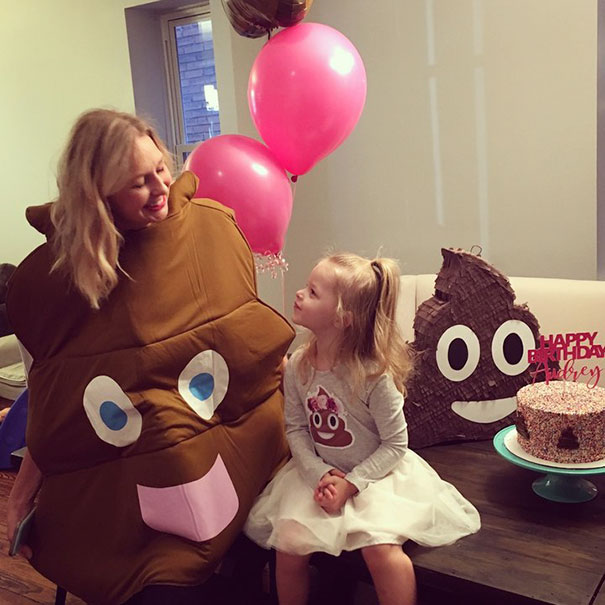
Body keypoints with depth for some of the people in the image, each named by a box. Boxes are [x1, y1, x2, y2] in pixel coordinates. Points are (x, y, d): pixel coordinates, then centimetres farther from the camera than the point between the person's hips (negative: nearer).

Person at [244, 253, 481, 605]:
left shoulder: (375, 375, -23)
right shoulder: (298, 367, -9)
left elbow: (395, 445, -14)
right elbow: (296, 429, -1)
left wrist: (350, 483, -19)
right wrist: (318, 473, -14)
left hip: (375, 473, -4)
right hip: (321, 472, 4)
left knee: (381, 548, -24)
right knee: (289, 542, -10)